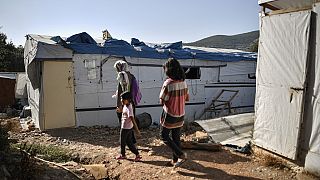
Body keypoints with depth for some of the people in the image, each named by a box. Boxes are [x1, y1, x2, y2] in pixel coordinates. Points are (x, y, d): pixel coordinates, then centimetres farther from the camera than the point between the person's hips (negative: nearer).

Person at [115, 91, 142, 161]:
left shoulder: (128, 108, -27)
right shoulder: (125, 105, 2)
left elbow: (132, 119, -32)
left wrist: (136, 129, -34)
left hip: (125, 128, -9)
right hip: (129, 128, 9)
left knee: (122, 142, 12)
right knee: (129, 142, 15)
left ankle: (122, 155, 31)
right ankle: (137, 154, 17)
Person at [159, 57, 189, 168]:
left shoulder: (168, 83, -22)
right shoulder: (183, 82, -1)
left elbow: (162, 101, -16)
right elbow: (186, 98, 9)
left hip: (170, 114, -7)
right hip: (180, 114, 7)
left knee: (164, 136, 10)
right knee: (176, 137, 17)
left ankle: (181, 155, 3)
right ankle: (175, 160, 28)